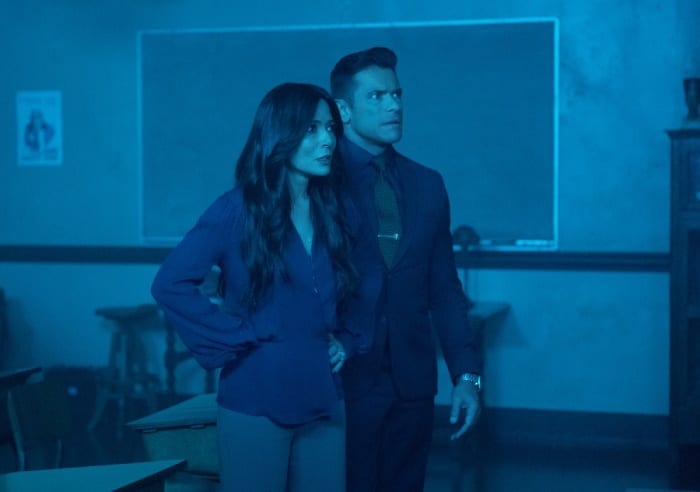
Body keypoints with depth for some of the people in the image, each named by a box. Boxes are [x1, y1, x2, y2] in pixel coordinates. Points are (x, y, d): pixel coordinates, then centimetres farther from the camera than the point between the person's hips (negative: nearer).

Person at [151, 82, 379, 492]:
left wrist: (349, 341, 8)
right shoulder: (238, 209, -9)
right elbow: (170, 285, -13)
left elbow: (360, 289, 23)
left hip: (323, 397, 5)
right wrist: (236, 341, -13)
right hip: (256, 400, -5)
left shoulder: (341, 214, 7)